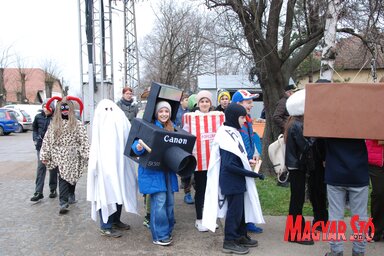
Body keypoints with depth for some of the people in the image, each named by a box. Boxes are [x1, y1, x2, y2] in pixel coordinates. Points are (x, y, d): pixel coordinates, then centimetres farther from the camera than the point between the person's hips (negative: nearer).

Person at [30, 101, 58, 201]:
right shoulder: (38, 117, 2)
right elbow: (34, 128, 18)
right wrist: (35, 138, 7)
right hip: (41, 145, 2)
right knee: (41, 167, -1)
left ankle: (53, 190, 23)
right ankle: (38, 192, 1)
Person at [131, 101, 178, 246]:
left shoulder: (172, 128, 12)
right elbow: (137, 142, -13)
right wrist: (138, 147, -35)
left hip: (168, 170, 6)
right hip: (153, 169, -6)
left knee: (169, 201, 9)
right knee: (159, 201, -8)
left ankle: (167, 230, 26)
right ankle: (159, 235, 5)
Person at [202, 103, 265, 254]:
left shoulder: (232, 133, 6)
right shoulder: (227, 136, -23)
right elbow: (229, 165, -25)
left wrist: (247, 161, 5)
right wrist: (252, 174, -21)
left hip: (237, 181, 9)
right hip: (232, 181, -9)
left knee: (240, 208, 19)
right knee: (234, 210, 3)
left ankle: (241, 236, 34)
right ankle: (229, 242, 18)